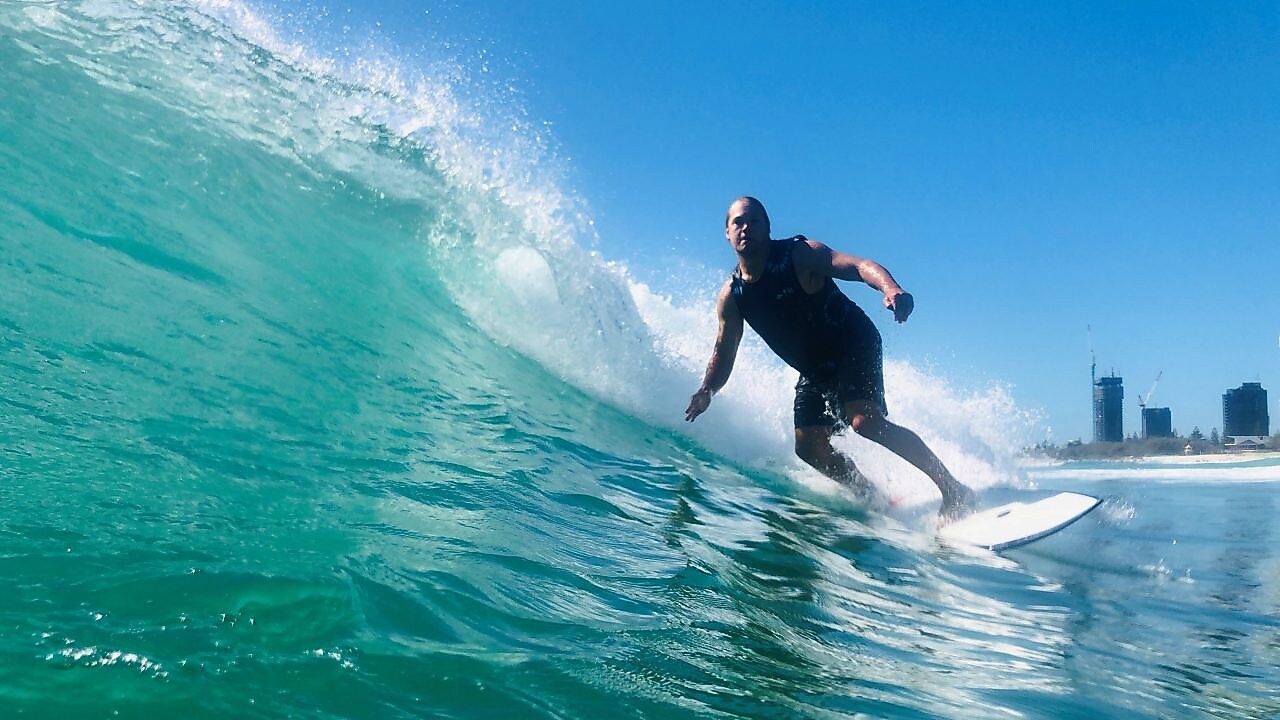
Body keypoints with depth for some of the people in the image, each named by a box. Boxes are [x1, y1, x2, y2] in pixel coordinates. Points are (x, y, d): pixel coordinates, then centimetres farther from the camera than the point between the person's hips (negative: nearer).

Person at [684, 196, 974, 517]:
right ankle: (877, 499, 12)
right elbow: (724, 353, 5)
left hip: (854, 344, -6)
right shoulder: (730, 296, -3)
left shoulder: (800, 254, -16)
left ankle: (953, 489, -15)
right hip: (815, 371, 6)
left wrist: (891, 289, -50)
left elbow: (858, 265, -29)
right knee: (809, 448, -7)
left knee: (866, 422, -25)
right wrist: (706, 392, -13)